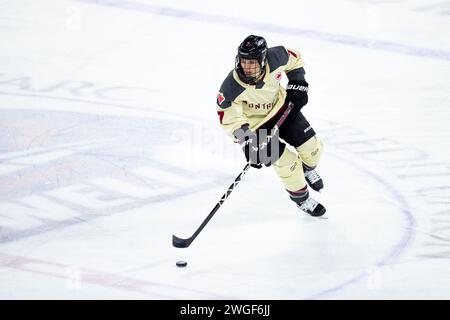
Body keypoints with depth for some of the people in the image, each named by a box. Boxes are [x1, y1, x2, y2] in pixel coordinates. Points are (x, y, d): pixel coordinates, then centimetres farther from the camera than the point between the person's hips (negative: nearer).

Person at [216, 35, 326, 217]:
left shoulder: (276, 58, -28)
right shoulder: (232, 87, -36)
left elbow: (294, 59, -4)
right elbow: (228, 117, -27)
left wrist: (297, 84, -6)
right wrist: (246, 140, -36)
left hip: (281, 107, 4)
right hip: (255, 123, -4)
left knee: (312, 146, 6)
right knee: (286, 162, -8)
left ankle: (308, 169, 45)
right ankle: (301, 199, 20)